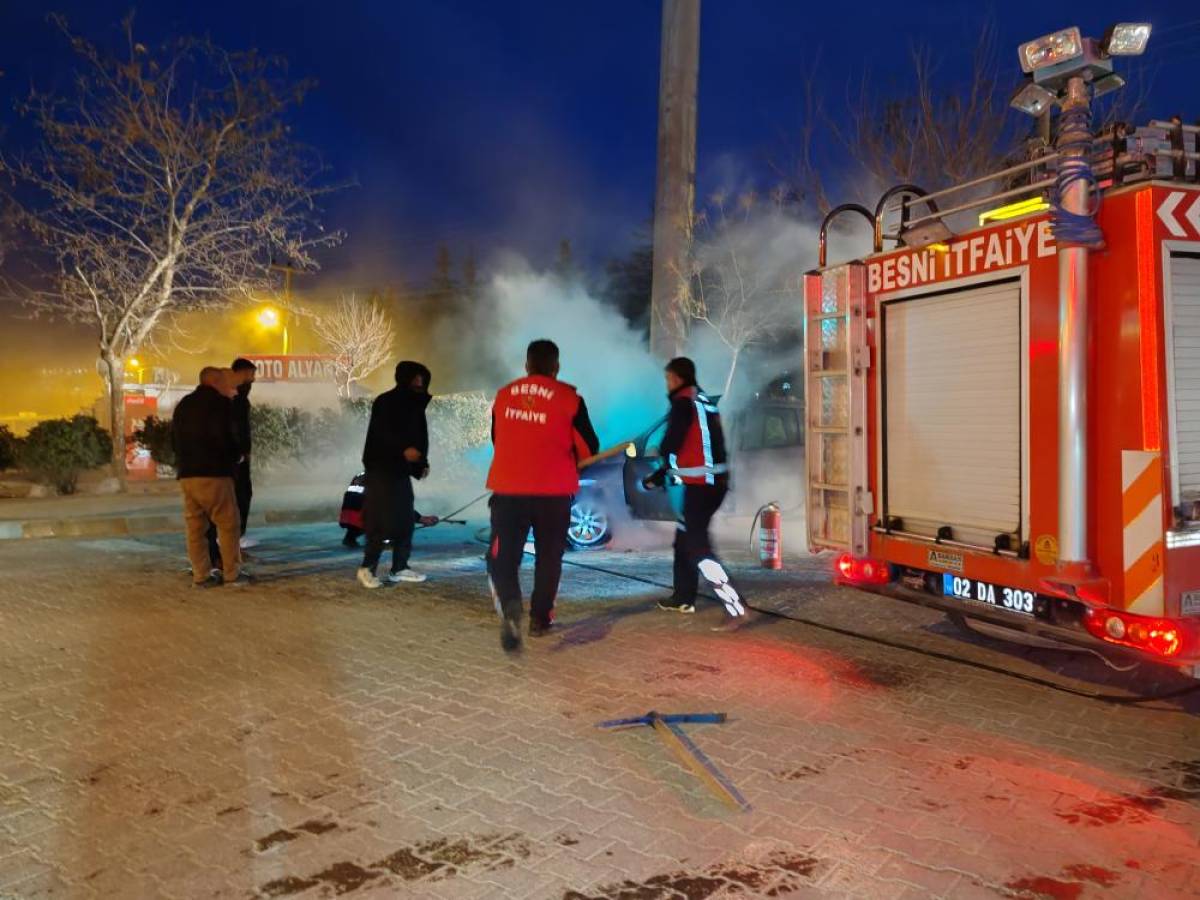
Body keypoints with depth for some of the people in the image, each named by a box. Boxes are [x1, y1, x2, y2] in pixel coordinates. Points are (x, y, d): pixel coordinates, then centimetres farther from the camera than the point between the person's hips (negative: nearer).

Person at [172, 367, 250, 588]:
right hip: (213, 473, -7)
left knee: (195, 526, 8)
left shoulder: (182, 405, 18)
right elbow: (225, 438, -14)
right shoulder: (219, 403, -6)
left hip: (186, 474, 7)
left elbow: (174, 440, 19)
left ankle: (201, 575, 8)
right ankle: (232, 574, 2)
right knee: (228, 524, 1)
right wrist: (236, 455, 4)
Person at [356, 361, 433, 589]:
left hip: (401, 471, 8)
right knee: (381, 521, -11)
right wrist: (403, 449, -34)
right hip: (380, 469, -8)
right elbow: (380, 434, -21)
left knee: (405, 520, 6)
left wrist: (422, 463, 1)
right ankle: (367, 568, -2)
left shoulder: (416, 406, 13)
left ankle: (399, 568, 13)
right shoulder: (384, 403, -9)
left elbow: (419, 437, 15)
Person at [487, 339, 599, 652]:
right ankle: (539, 618, 24)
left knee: (503, 555, 6)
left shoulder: (504, 396, 5)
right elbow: (589, 448, -1)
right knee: (548, 556, 17)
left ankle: (509, 605, -20)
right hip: (553, 491, -1)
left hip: (508, 489, 1)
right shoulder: (569, 398, -5)